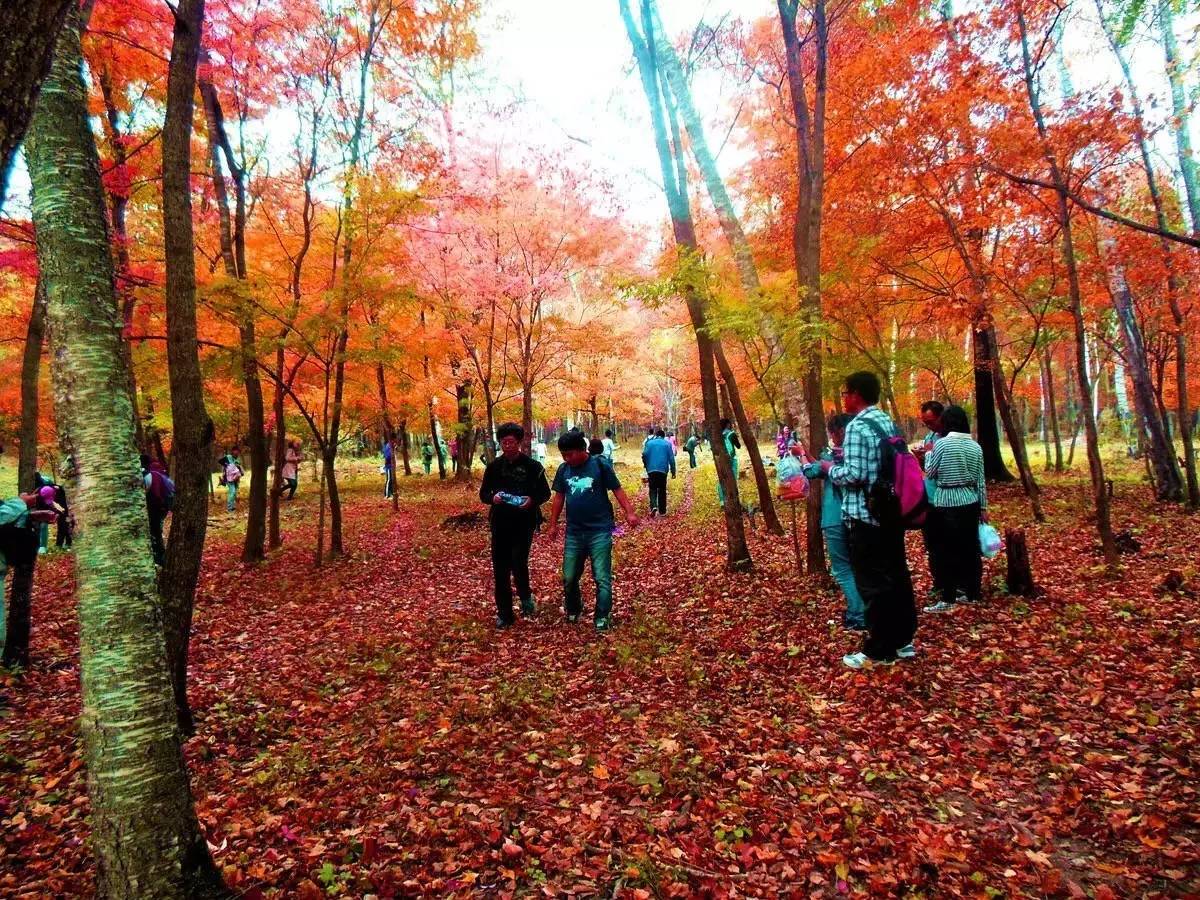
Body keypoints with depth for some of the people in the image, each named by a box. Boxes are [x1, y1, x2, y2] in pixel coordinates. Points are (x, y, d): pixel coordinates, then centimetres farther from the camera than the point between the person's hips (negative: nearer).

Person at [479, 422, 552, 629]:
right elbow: (483, 494, 10)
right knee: (500, 569, 5)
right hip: (500, 524, 3)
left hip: (524, 523, -3)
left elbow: (545, 493, 2)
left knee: (518, 563, -16)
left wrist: (532, 500, -19)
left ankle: (526, 596, 15)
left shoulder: (533, 466, -3)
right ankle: (504, 613, 19)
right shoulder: (494, 466, 5)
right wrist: (493, 498, -13)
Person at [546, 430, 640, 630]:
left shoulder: (600, 465, -9)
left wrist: (629, 512, -20)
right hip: (574, 533, 5)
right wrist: (553, 524, 12)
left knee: (602, 578, -2)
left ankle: (603, 619, 9)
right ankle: (573, 611, 37)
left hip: (600, 532, -5)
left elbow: (617, 490, -7)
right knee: (569, 578, 13)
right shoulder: (563, 469, 4)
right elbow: (559, 498, 13)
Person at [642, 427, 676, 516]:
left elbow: (644, 455, -5)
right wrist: (673, 471, 5)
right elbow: (671, 458, 0)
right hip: (663, 470, 0)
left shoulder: (649, 443, 5)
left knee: (653, 489, 9)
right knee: (662, 490, 10)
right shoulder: (667, 443, 5)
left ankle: (653, 506, -14)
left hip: (651, 470, 0)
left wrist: (646, 466, 11)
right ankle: (662, 511, 12)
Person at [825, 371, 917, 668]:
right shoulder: (887, 421, 10)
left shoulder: (858, 426, -16)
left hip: (866, 516, -9)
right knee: (897, 576, 16)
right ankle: (903, 641, 28)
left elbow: (853, 475, -23)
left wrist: (830, 468, -4)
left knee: (873, 583, 0)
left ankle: (879, 651, 9)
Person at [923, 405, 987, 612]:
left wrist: (928, 453, 14)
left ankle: (947, 599, 2)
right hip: (970, 502, 5)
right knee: (970, 548, 11)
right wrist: (983, 507, 14)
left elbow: (930, 473, -1)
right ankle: (972, 593, 21)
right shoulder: (975, 446, 5)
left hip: (947, 504, -5)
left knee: (946, 551, 0)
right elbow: (981, 481, 8)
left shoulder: (942, 444, -10)